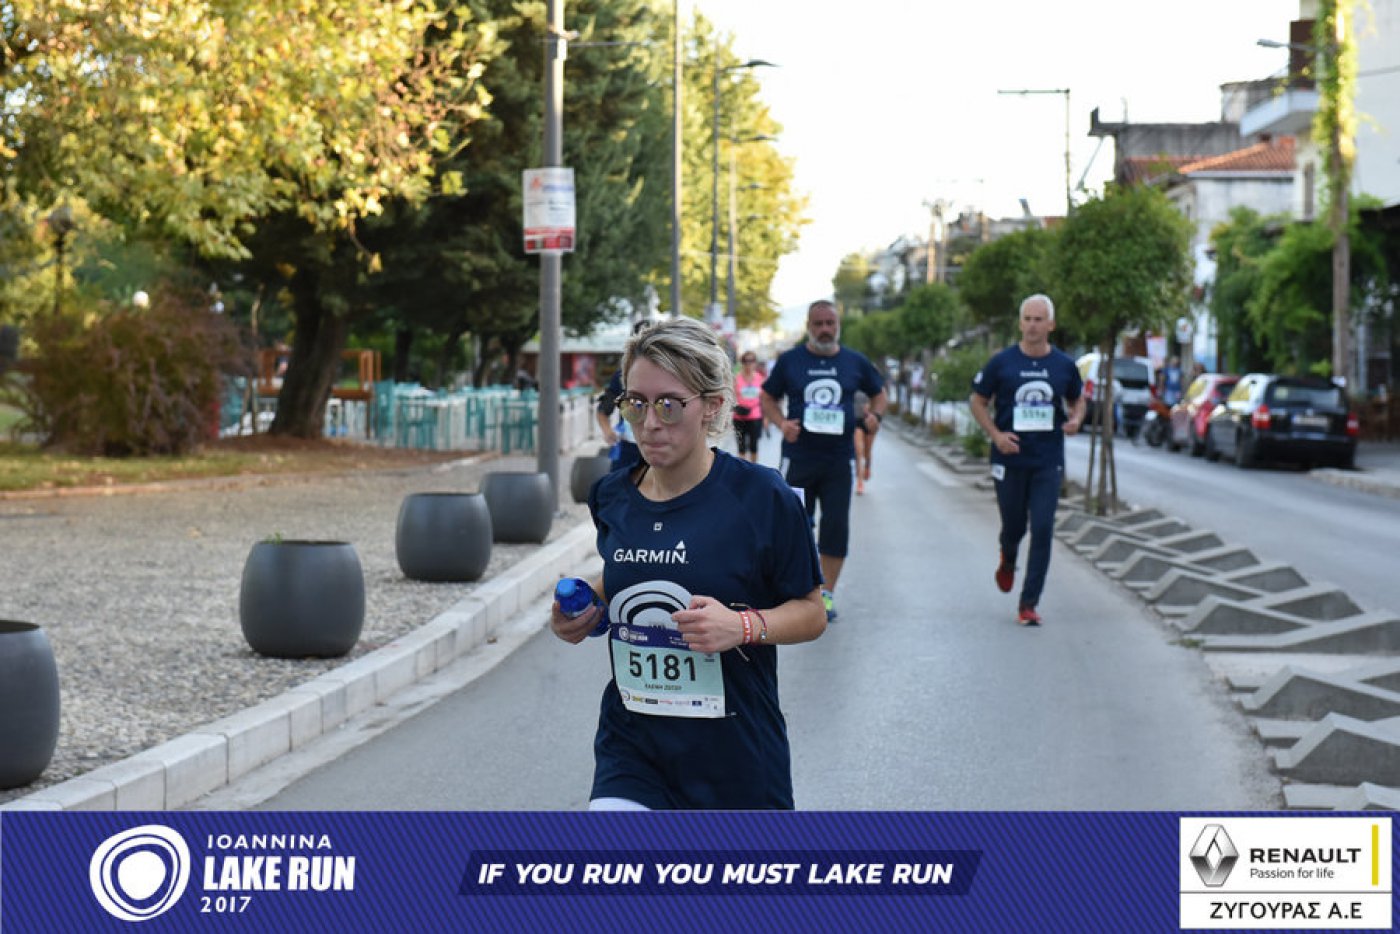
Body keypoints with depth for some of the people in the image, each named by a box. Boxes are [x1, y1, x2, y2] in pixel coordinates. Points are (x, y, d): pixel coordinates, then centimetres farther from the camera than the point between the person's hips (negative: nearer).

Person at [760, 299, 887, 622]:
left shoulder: (855, 362, 5)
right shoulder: (789, 361, 2)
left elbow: (879, 394, 18)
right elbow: (768, 398, 9)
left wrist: (875, 415, -4)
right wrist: (782, 423, -9)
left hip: (840, 459, 1)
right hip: (798, 458, -1)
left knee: (836, 527, -2)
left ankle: (826, 594, 7)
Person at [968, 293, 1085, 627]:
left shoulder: (1064, 365, 3)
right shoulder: (1002, 362, -2)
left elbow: (1077, 400, 18)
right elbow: (978, 402, 4)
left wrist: (1075, 420, -5)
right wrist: (996, 434, -10)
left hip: (1048, 462, 1)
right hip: (1010, 459, -1)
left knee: (1042, 530, -7)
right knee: (1013, 526, 9)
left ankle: (1028, 603, 0)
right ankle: (1007, 561, 47)